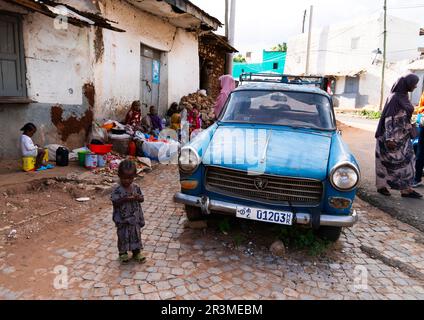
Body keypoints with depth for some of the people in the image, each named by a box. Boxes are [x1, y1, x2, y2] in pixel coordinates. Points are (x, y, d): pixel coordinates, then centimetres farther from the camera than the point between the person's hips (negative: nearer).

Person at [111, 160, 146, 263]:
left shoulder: (136, 187, -3)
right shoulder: (117, 190, -14)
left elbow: (142, 199, 4)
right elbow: (115, 202, -15)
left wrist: (138, 198, -18)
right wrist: (124, 199, -28)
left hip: (135, 217, 3)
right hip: (122, 219, -3)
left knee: (136, 234, 14)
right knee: (123, 236, 11)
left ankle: (136, 252, 31)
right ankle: (123, 253, 32)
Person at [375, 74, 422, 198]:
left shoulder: (404, 97, 10)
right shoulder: (394, 97, -16)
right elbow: (389, 118, -20)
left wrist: (410, 129, 21)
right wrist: (389, 138, -24)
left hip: (403, 136, 9)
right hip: (393, 136, -9)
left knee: (407, 161, 9)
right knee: (387, 161, 2)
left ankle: (406, 189, 15)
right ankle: (381, 186, 16)